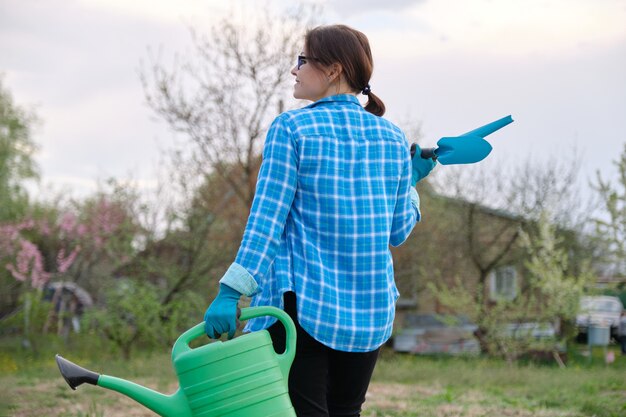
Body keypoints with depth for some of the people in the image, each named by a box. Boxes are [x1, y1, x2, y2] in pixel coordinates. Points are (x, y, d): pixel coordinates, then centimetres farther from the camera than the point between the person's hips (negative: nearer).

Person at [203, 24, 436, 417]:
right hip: (372, 310, 5)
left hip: (303, 302, -5)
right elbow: (398, 231, 10)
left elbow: (267, 218, -13)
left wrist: (231, 292, -14)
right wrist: (410, 180, 26)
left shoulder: (291, 128, -6)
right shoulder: (392, 137, 7)